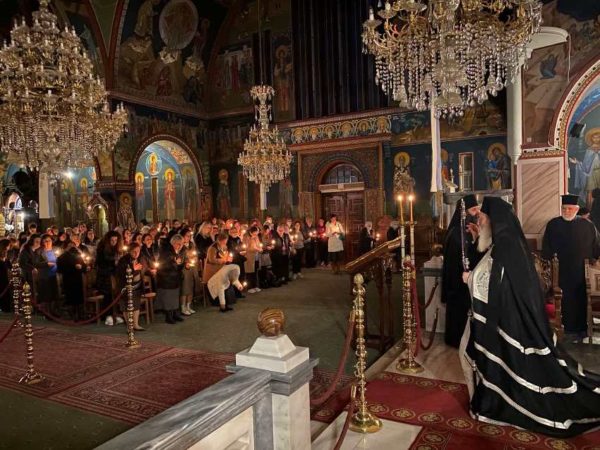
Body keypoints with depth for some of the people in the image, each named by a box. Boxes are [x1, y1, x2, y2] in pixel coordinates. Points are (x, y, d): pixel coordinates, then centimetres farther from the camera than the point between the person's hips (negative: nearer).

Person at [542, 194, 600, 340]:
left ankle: (582, 328, 22)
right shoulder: (553, 225, 0)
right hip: (562, 272, 0)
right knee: (568, 301, 5)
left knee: (582, 300, 8)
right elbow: (546, 249, 3)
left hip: (582, 272, 1)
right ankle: (570, 329, 17)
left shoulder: (588, 225, 1)